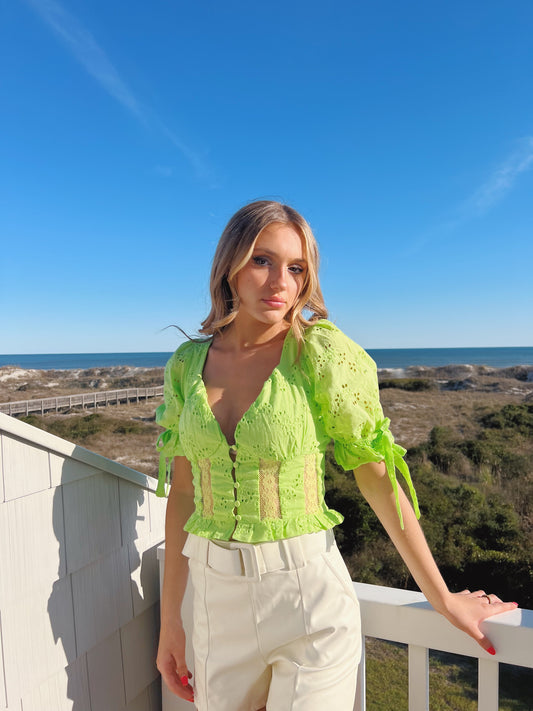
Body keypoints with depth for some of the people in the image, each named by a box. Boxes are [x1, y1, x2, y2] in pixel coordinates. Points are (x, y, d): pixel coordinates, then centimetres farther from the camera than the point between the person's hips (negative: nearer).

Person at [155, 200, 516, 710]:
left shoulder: (321, 352, -15)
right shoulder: (187, 364, -2)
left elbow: (377, 476, -8)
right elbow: (183, 492, 2)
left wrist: (440, 597, 0)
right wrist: (170, 620, 7)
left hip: (309, 597, -3)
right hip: (217, 601, 4)